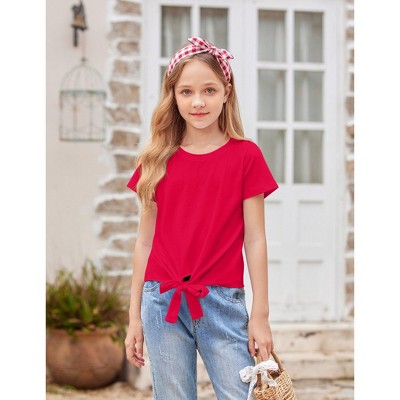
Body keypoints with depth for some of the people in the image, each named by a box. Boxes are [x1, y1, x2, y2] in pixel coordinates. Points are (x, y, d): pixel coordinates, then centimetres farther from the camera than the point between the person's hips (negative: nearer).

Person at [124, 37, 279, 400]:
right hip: (162, 302, 2)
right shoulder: (158, 161, 7)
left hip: (221, 302, -2)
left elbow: (254, 240, 0)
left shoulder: (245, 155, 0)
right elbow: (145, 242, 10)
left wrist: (260, 315, -2)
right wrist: (135, 317, 9)